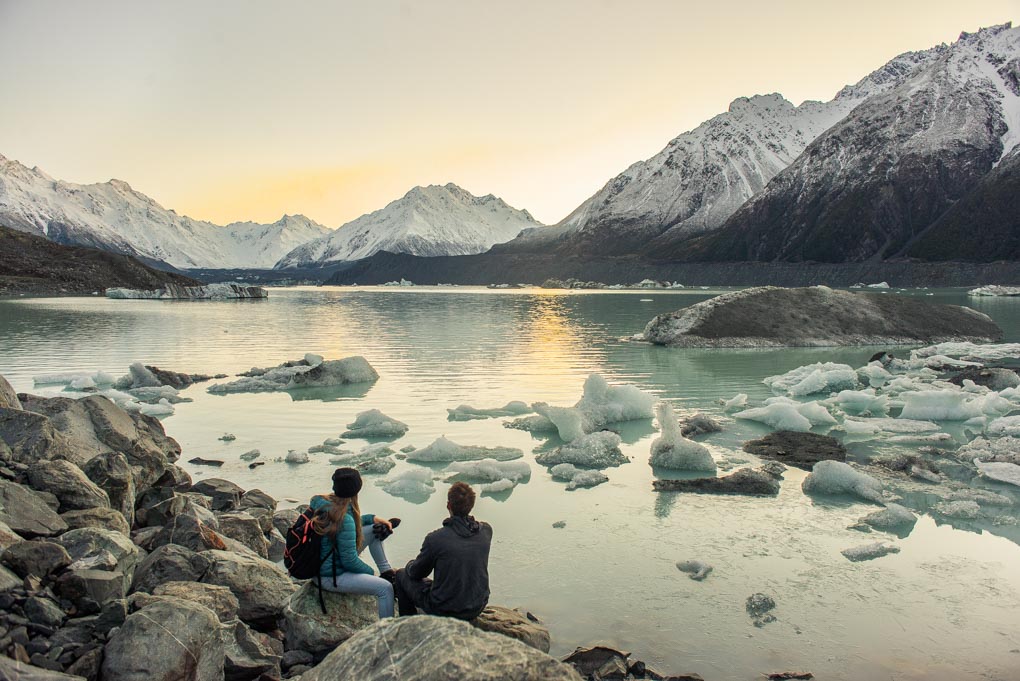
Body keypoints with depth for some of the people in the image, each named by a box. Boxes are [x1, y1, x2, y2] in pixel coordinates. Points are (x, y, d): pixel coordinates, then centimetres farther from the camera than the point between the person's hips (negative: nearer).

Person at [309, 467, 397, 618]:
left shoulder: (321, 502, -6)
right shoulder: (344, 519, -31)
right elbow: (350, 561, -25)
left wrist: (372, 518, 5)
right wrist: (370, 571, -7)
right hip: (331, 577, -9)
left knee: (373, 529, 12)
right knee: (385, 588, -19)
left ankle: (386, 571, 21)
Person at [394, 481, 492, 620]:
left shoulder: (435, 539, -22)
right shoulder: (486, 531, -11)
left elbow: (416, 573, -3)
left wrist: (410, 565, 17)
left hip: (443, 611, -5)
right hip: (477, 609, 5)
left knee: (402, 575, 17)